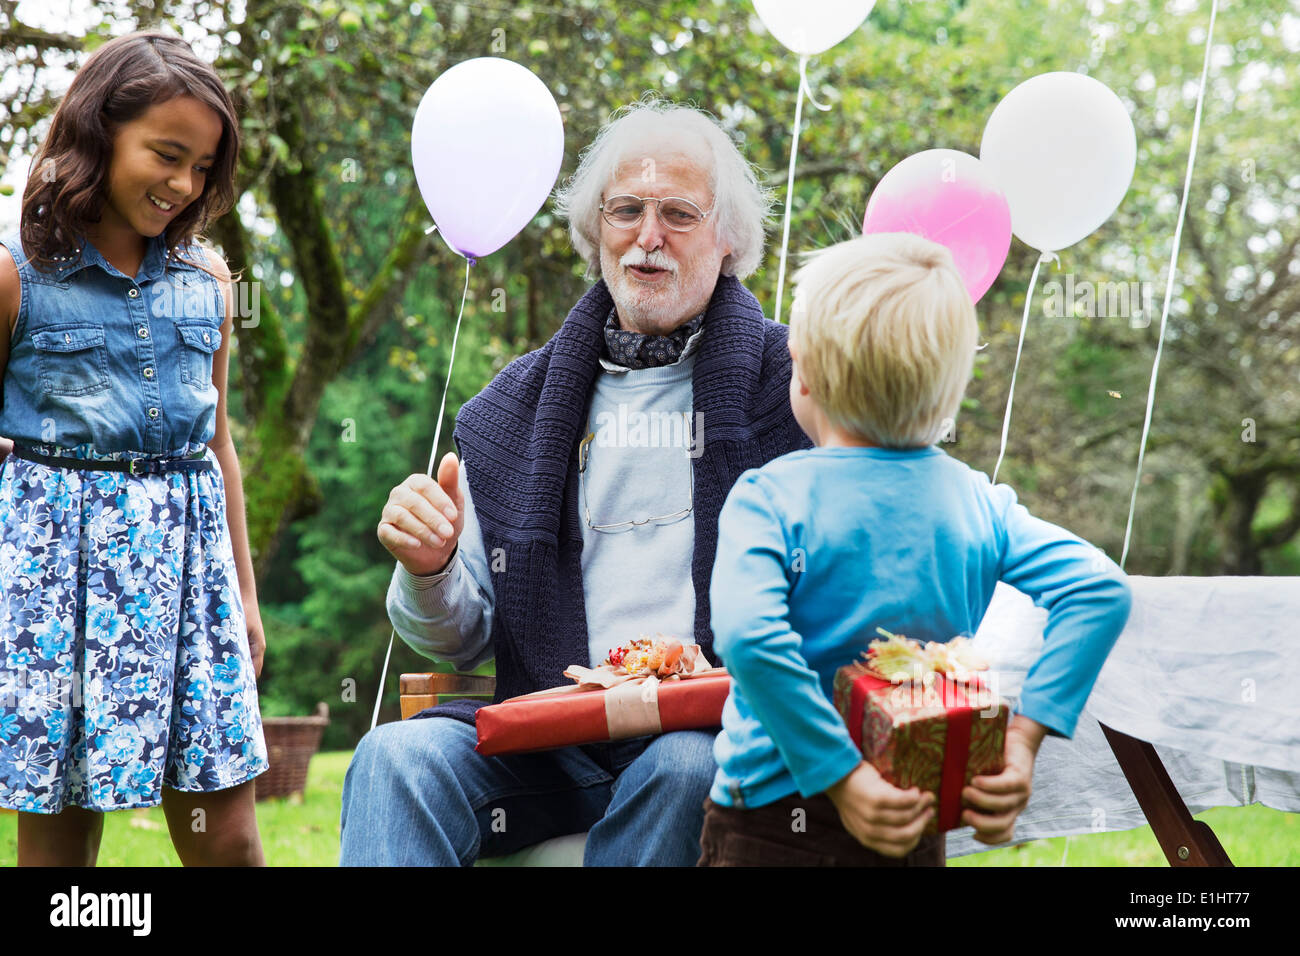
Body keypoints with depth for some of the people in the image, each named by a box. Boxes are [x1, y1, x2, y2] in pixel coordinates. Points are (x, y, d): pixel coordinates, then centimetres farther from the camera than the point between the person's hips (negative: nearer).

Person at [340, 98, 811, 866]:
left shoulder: (785, 380, 6)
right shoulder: (516, 408, 15)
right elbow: (463, 639, 16)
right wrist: (429, 572, -5)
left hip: (715, 732, -2)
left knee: (684, 767, -34)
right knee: (398, 754, -25)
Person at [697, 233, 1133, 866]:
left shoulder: (767, 498, -13)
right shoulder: (976, 500, -2)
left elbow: (747, 637, -30)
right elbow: (1099, 589, -11)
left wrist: (841, 778, -25)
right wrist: (1024, 735, -12)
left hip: (773, 823, -4)